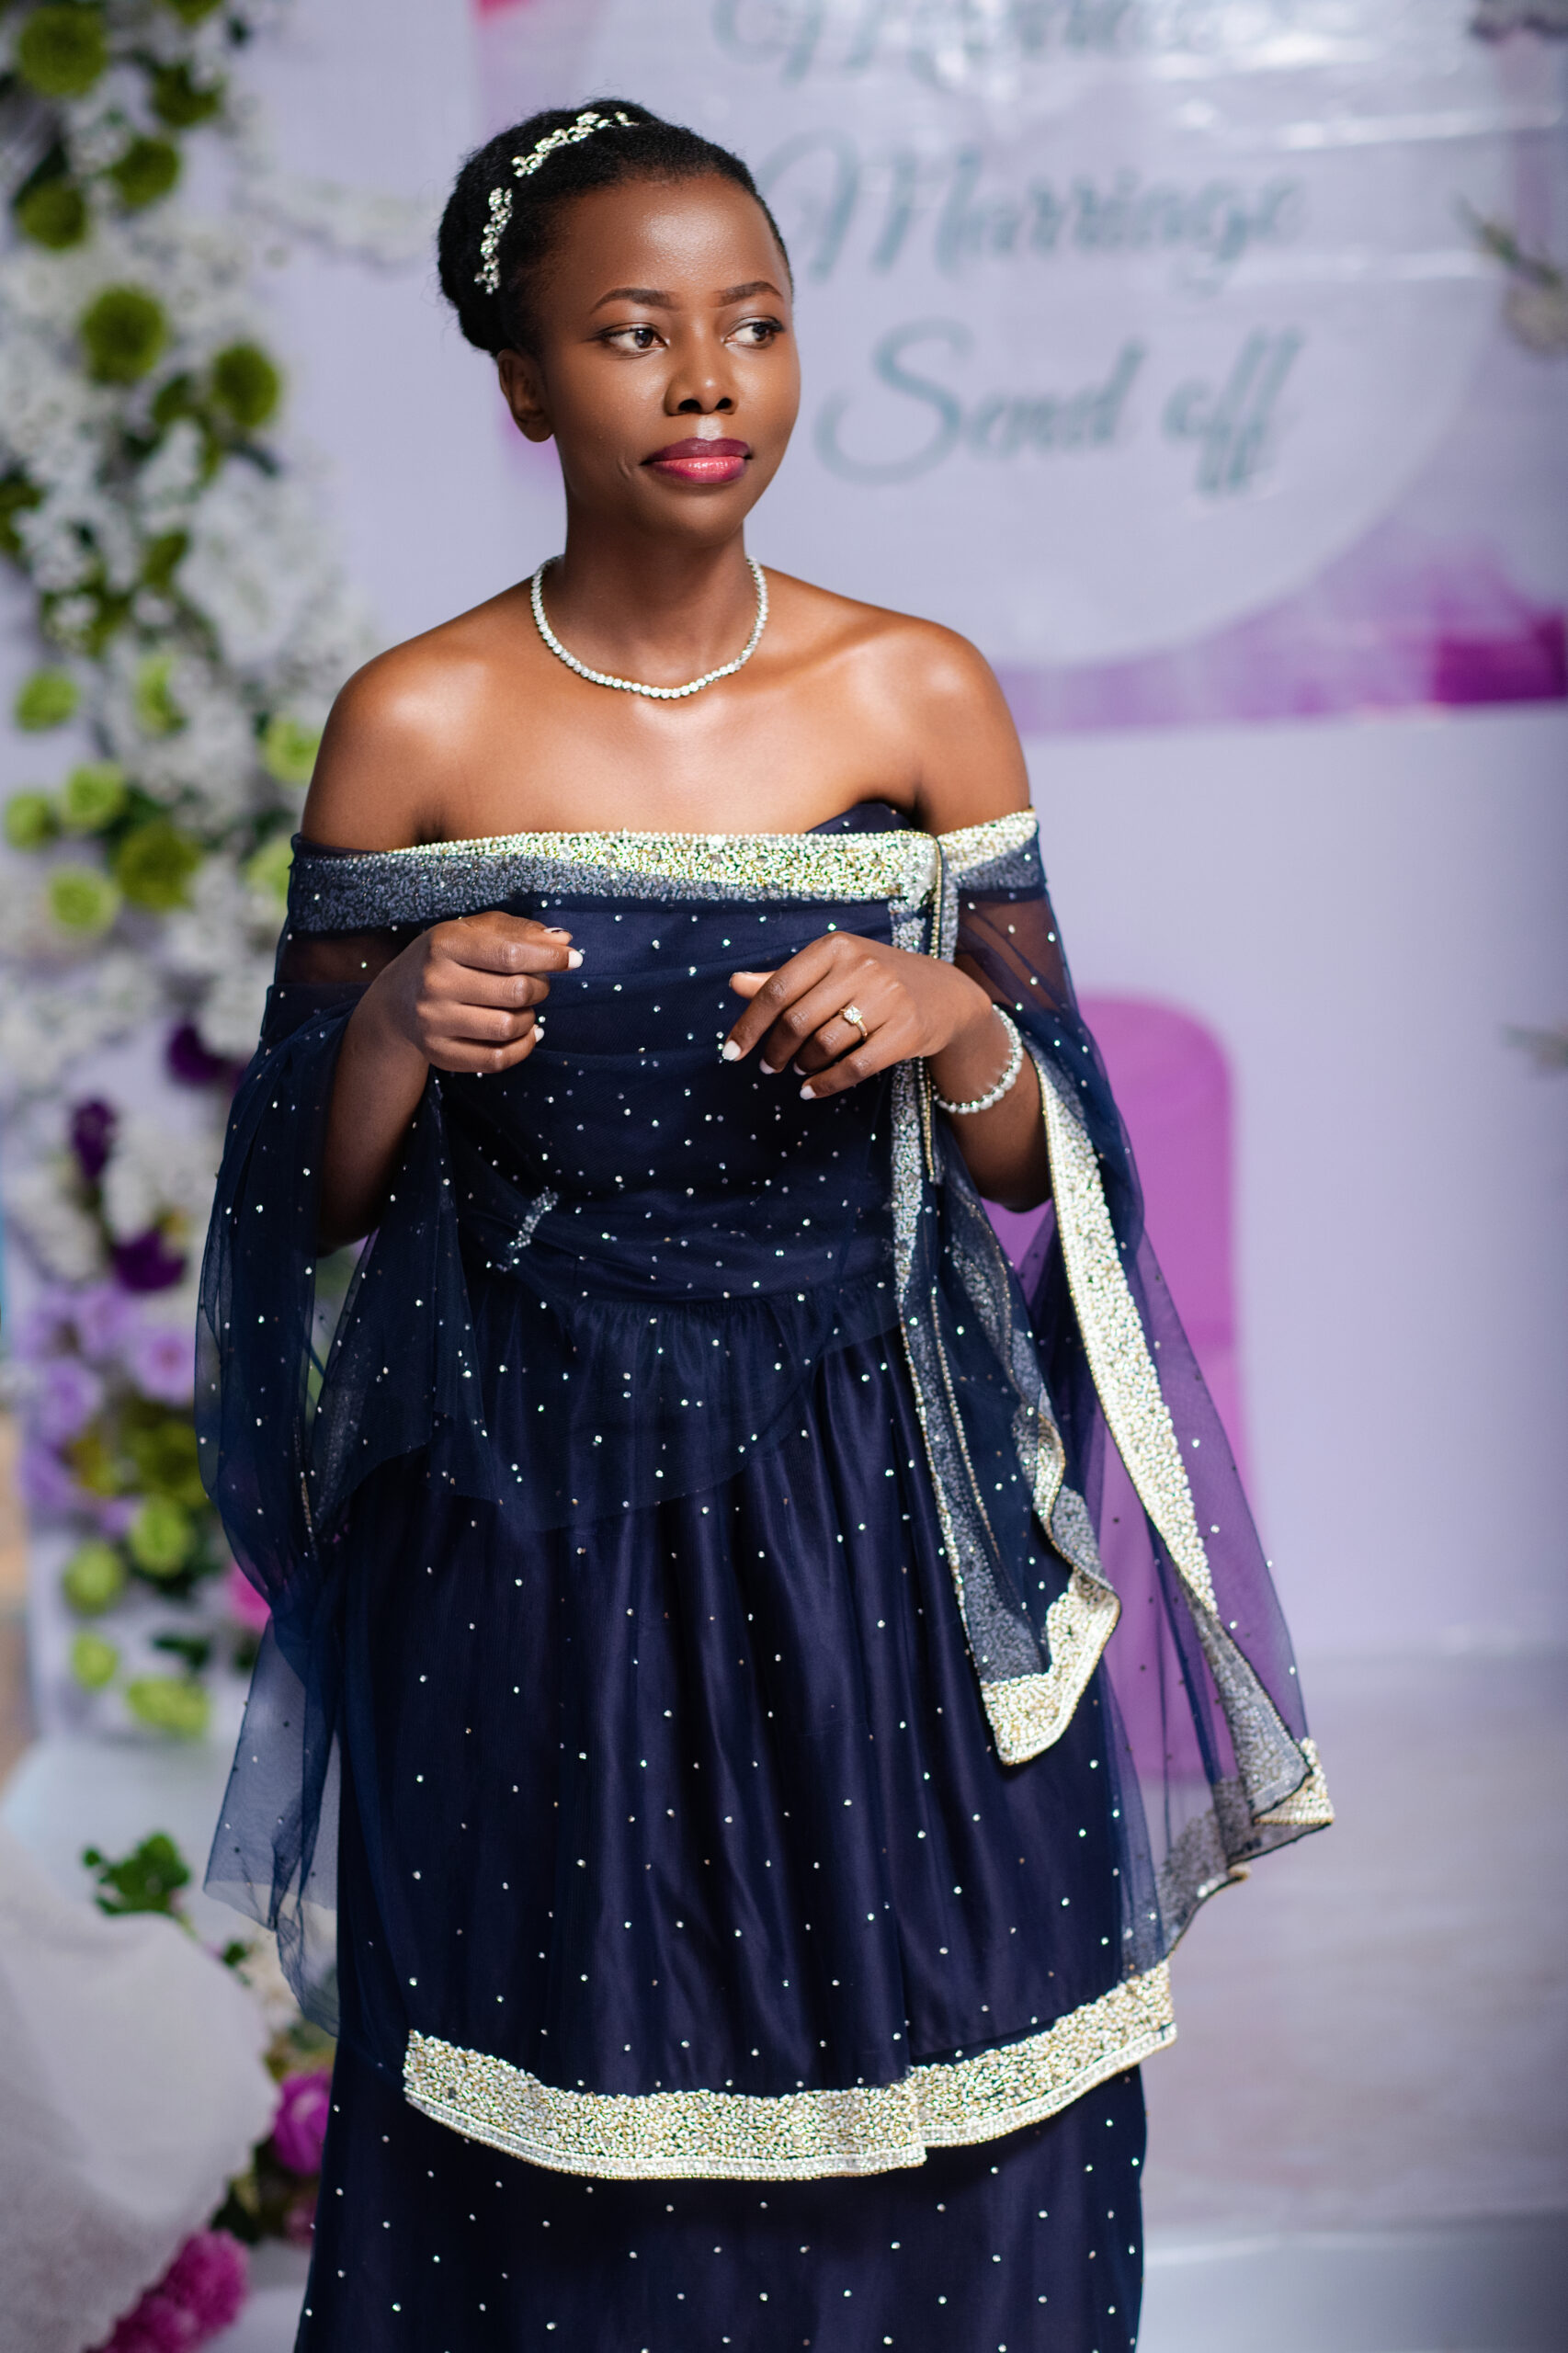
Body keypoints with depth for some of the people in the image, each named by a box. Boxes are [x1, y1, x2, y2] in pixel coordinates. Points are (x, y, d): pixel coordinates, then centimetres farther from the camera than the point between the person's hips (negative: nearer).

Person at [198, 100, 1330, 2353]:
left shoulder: (922, 698, -1)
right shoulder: (417, 726, -4)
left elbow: (1034, 1155, 5)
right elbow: (314, 1190, 2)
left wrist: (952, 1026, -15)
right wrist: (399, 1020, -17)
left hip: (877, 1528, 1)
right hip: (526, 1548, -1)